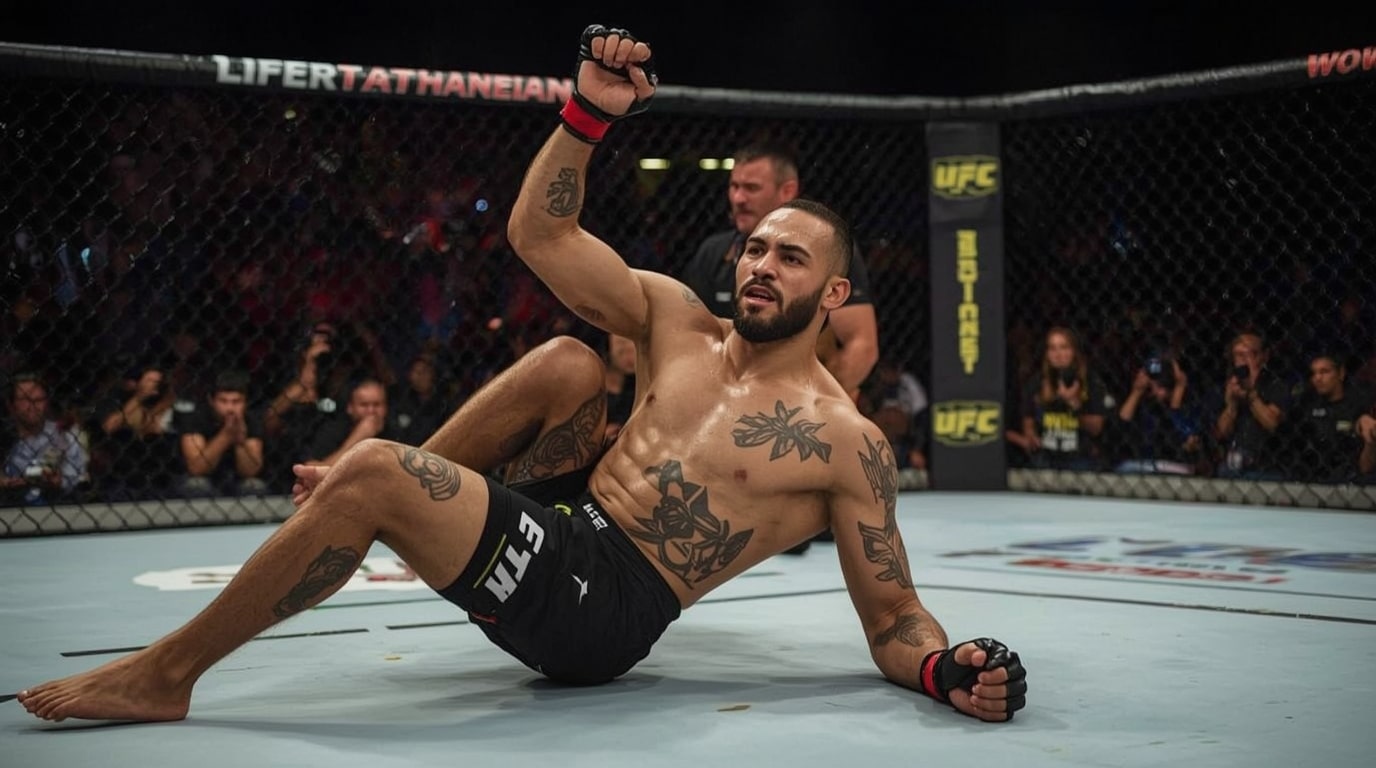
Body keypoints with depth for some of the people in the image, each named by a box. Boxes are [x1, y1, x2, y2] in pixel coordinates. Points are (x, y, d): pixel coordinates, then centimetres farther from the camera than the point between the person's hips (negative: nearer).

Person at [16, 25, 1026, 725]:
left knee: (372, 475, -24)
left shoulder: (847, 442, -6)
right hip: (563, 524, 7)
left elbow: (894, 620, -6)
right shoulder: (677, 322, 9)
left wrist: (947, 670, -27)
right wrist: (590, 111, -4)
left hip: (598, 613, -7)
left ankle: (166, 674, -7)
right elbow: (542, 232, 9)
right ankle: (398, 491, 14)